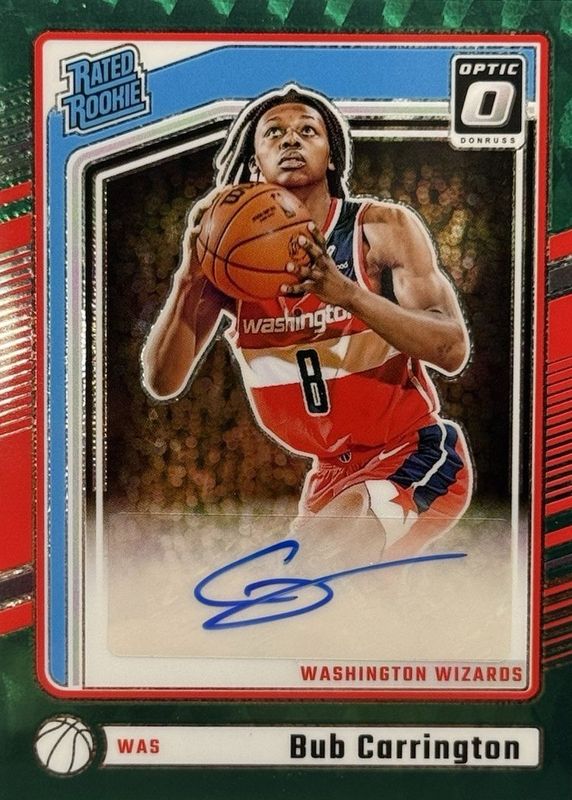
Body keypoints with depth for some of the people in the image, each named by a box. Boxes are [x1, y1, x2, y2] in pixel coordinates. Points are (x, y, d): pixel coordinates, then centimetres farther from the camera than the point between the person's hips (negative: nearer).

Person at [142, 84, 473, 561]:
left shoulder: (381, 228, -12)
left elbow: (452, 351, -22)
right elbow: (162, 382, -10)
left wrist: (347, 293, -35)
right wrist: (190, 278, -26)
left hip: (416, 456, -5)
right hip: (334, 470, 5)